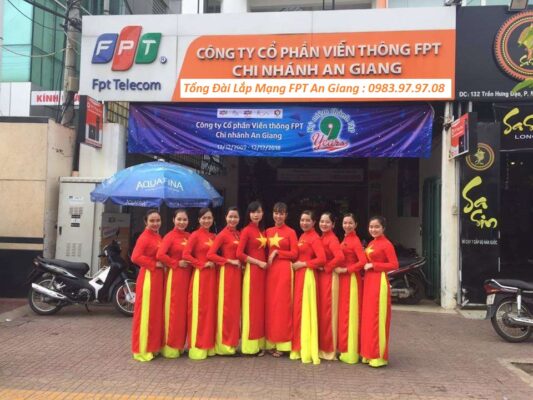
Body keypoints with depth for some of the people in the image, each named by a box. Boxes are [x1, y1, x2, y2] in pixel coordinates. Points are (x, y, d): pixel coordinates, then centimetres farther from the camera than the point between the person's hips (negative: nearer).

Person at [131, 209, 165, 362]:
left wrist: (163, 264, 4)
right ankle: (142, 349, 7)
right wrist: (154, 264, -18)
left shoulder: (158, 237, 13)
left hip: (159, 277, 9)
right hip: (148, 277, -9)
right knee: (146, 313, -2)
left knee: (156, 312, 14)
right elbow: (135, 257, -24)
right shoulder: (144, 237, -13)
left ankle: (153, 346, 24)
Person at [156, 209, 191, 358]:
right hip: (174, 275, -6)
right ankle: (171, 346, 9)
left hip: (188, 275, 6)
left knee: (184, 309, 10)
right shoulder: (170, 236, -7)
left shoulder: (189, 236, 10)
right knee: (174, 310, -2)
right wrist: (177, 263, -13)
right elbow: (160, 255, -20)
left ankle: (180, 343, 21)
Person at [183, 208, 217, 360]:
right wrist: (202, 264, -14)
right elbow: (186, 254, -14)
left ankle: (209, 344, 18)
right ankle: (198, 347, 4)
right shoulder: (195, 235, -5)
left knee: (211, 308, 9)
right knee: (199, 309, -3)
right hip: (200, 275, -6)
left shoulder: (213, 236, 13)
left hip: (212, 275, 6)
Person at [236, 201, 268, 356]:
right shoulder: (246, 231, -7)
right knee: (252, 306, -3)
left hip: (262, 271, 7)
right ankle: (251, 344, 5)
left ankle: (260, 342, 17)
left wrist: (267, 261, -1)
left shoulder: (262, 231, 13)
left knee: (261, 305, 9)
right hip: (252, 271, -7)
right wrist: (258, 263, -14)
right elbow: (239, 253, -15)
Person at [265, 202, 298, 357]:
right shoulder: (268, 231, 13)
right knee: (270, 304, 5)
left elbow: (294, 254, -5)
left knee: (282, 304, -3)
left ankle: (282, 343, 5)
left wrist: (277, 253, -11)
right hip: (270, 270, 5)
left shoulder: (290, 232, -1)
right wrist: (268, 257, -1)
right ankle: (271, 341, 13)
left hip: (284, 270, -4)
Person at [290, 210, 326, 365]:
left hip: (307, 275, -9)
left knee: (306, 310, -6)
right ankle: (299, 346, 20)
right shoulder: (302, 236, 16)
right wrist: (295, 264, 3)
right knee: (297, 309, 10)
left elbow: (322, 259, -21)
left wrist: (303, 264, -15)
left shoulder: (314, 238, -10)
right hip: (298, 275, 9)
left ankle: (308, 350, 1)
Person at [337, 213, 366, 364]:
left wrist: (345, 270, -19)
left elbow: (363, 261, -22)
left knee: (350, 313, -2)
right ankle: (344, 347, 23)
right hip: (343, 279, 9)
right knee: (343, 312, 13)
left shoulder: (355, 241, -12)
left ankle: (350, 352, 6)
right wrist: (339, 269, -1)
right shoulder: (345, 240, 13)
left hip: (351, 280, -9)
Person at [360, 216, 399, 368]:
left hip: (379, 282, -9)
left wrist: (373, 266, -16)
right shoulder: (371, 244, 15)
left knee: (377, 318, -5)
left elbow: (394, 265, -16)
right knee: (367, 317, 11)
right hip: (368, 281, 9)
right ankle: (369, 353, 20)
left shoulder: (386, 244, -10)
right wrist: (365, 267, 2)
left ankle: (379, 356, 3)